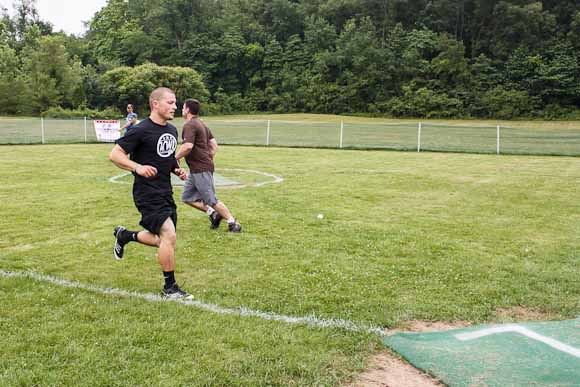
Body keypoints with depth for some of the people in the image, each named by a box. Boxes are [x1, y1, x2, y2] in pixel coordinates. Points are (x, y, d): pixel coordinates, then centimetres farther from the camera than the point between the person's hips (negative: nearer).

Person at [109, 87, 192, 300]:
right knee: (169, 236, -16)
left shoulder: (172, 130, 10)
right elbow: (114, 154, -12)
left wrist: (177, 169, 5)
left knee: (164, 241, 13)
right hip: (148, 193, -8)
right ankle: (170, 288, -1)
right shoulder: (142, 130, -14)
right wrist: (138, 167, -27)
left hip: (165, 192, 8)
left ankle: (124, 235, 37)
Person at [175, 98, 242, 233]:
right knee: (187, 197, 13)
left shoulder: (189, 125, -14)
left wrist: (176, 158, -13)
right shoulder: (202, 124, 17)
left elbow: (188, 146, -27)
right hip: (196, 169, 10)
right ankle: (212, 213, 13)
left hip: (200, 169, -10)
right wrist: (209, 160, 21)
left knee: (211, 200, -5)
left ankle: (232, 223, 1)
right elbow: (214, 145, 19)